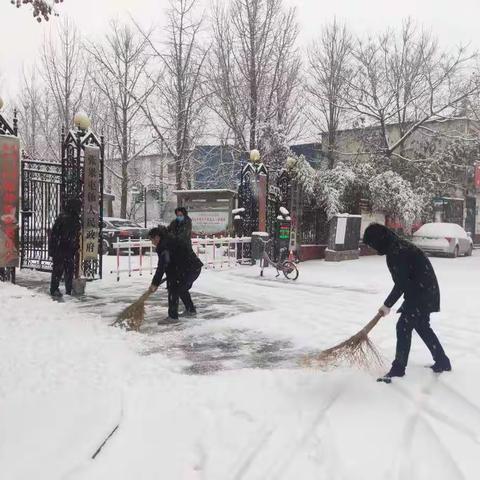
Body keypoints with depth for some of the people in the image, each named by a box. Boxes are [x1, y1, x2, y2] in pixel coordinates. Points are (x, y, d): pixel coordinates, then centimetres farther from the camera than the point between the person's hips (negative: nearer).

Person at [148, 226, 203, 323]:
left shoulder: (164, 246, -14)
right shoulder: (170, 241, 19)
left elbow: (161, 267, -18)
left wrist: (155, 283, -15)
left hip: (188, 269, -10)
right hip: (196, 267, 10)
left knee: (173, 289, -5)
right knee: (183, 289, 26)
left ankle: (173, 316, -4)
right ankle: (191, 310, 38)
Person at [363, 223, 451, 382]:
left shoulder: (396, 252, -23)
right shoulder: (397, 245, 9)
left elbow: (401, 284, -22)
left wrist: (387, 305, -12)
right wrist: (389, 303, 18)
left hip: (421, 293, -10)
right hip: (426, 291, 10)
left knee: (403, 327, -6)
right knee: (422, 327, 21)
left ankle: (398, 369, 2)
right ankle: (443, 362, 32)